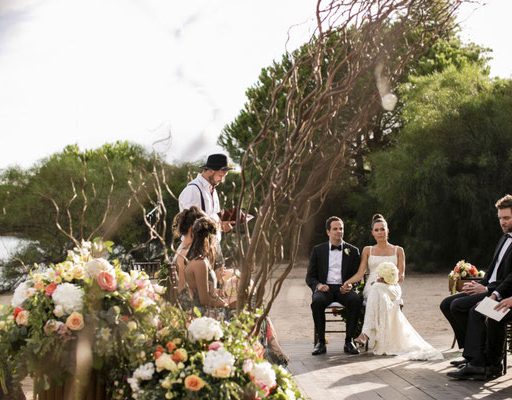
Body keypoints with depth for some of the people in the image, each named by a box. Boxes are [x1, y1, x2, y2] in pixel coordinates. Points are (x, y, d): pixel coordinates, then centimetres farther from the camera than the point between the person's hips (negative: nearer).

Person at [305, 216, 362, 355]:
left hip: (344, 289, 1)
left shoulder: (353, 251, 13)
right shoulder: (318, 250, 12)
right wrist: (318, 285, -13)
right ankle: (321, 342, -24)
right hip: (324, 288, 0)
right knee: (317, 301, -35)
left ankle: (349, 341, -23)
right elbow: (310, 277, 10)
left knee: (356, 300, -33)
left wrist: (350, 285, -11)